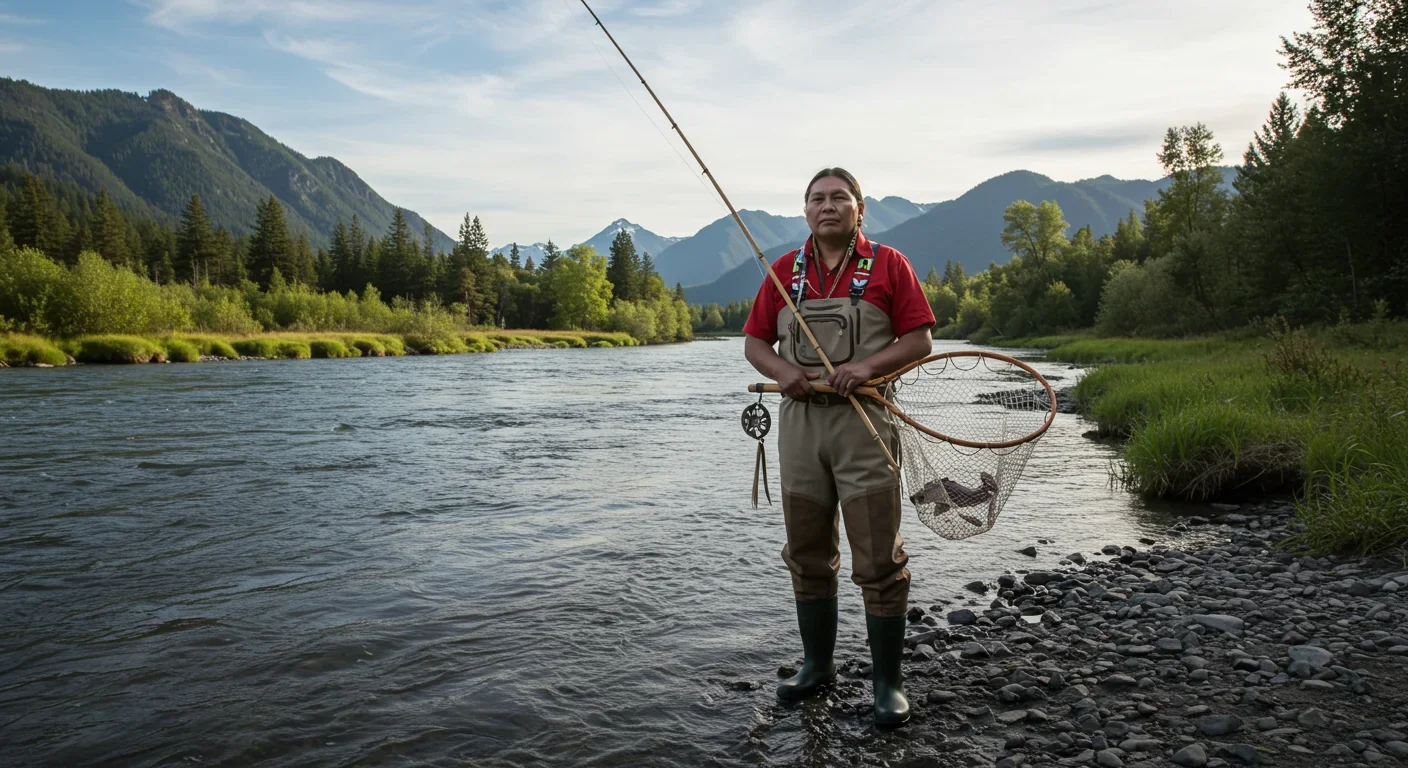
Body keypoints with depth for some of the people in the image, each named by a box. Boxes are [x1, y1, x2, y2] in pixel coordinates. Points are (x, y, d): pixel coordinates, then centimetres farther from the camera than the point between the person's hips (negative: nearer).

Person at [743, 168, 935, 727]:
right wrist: (783, 371, -8)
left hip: (863, 422, -4)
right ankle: (817, 664, 29)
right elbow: (754, 342, 12)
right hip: (799, 423, 4)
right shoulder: (785, 271, 12)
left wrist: (867, 366, -16)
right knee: (807, 556, 13)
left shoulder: (888, 265, 3)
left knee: (878, 560, -1)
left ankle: (887, 681, 12)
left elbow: (919, 340, 0)